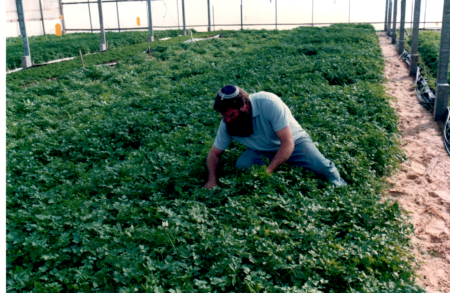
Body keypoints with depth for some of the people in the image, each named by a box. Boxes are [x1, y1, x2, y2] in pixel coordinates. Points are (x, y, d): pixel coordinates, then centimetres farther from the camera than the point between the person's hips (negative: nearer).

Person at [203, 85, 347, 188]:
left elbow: (288, 143, -31)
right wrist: (212, 179, -23)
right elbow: (215, 153, -4)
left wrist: (267, 172, -38)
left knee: (322, 167, -25)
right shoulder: (226, 123, -18)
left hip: (293, 142, -3)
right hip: (261, 151, 3)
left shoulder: (269, 103, -33)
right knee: (241, 167, -27)